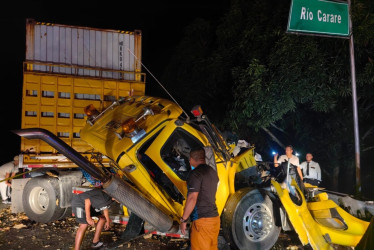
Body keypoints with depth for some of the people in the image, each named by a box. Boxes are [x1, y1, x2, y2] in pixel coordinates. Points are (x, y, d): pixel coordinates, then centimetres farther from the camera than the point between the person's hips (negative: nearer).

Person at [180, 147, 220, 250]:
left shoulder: (196, 173, -14)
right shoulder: (212, 172, 13)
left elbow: (192, 198, -20)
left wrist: (183, 220, -15)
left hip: (202, 221, -9)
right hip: (215, 218, 9)